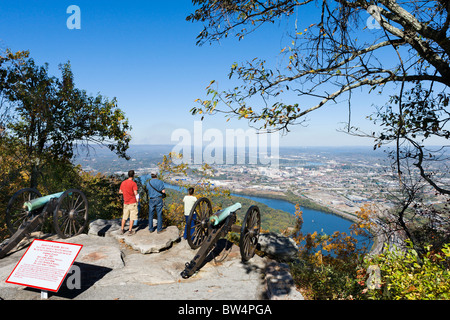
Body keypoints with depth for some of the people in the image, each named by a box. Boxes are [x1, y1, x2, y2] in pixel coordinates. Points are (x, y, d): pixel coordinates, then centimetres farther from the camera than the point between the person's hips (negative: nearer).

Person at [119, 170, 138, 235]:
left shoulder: (123, 183, 5)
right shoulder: (133, 183, -14)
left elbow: (120, 192, 15)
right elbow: (136, 193, -19)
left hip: (125, 202, 6)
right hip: (132, 203, -6)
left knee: (124, 216, 17)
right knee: (132, 217, 3)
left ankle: (122, 229, 25)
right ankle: (130, 231, 6)